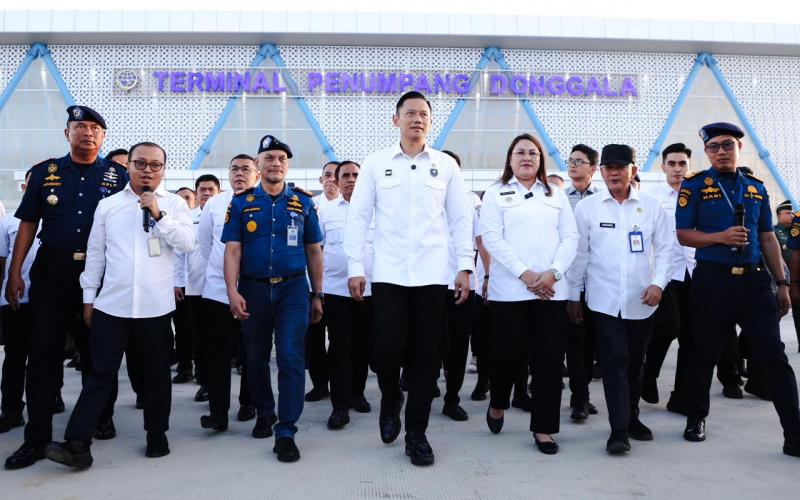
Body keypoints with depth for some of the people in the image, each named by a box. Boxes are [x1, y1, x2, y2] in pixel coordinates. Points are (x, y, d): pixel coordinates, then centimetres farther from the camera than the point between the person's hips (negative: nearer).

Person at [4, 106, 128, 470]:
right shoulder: (45, 173, 6)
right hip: (52, 272, 1)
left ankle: (102, 419, 28)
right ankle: (37, 438, 8)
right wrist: (14, 273, 2)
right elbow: (27, 225, 8)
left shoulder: (118, 176, 3)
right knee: (44, 354, 1)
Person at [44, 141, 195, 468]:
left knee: (156, 376, 10)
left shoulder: (174, 204, 4)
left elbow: (187, 244, -9)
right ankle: (77, 443, 6)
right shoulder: (108, 205, 9)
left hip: (155, 307, -1)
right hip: (111, 305, 1)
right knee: (100, 374, 2)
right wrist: (88, 297, 10)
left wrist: (157, 214, -15)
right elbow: (95, 254, 11)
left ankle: (157, 435, 24)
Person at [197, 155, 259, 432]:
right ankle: (218, 411, 11)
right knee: (216, 353, 3)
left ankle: (249, 404, 25)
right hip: (217, 290, 2)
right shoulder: (214, 204, 4)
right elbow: (203, 241, 16)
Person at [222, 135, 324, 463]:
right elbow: (232, 250, -1)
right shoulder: (242, 202, 4)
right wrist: (233, 292, -13)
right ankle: (264, 412, 37)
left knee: (291, 358, -8)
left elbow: (314, 251, 7)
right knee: (256, 358, 14)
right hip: (253, 290, 1)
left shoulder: (303, 202, 5)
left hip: (293, 289, -1)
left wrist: (317, 295, 6)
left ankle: (286, 432, 0)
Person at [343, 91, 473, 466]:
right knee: (388, 348, -7)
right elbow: (358, 217, 4)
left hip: (432, 275, 1)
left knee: (426, 354, 3)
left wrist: (465, 267, 2)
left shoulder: (446, 165, 8)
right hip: (388, 274, -1)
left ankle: (416, 433, 19)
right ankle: (390, 400, 26)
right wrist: (354, 268, -1)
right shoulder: (375, 164, 5)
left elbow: (460, 219, 8)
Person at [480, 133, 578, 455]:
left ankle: (543, 428, 12)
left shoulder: (556, 195, 16)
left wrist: (552, 272, -10)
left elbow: (570, 237, 8)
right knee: (506, 352, 4)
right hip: (509, 289, -2)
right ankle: (497, 404, 32)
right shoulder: (495, 194, 7)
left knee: (549, 359, 2)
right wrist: (525, 274, -13)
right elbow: (492, 238, -4)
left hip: (552, 290, 2)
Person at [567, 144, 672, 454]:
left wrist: (658, 283, -8)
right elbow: (579, 254, 1)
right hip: (605, 301, -2)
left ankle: (631, 417, 31)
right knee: (614, 365, -4)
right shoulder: (586, 207, 0)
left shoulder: (652, 206, 4)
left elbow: (664, 249, 7)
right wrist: (573, 297, 2)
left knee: (635, 364, 14)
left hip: (642, 301, 2)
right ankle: (619, 430, 0)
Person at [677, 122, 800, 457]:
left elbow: (768, 238, 15)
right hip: (713, 281, -3)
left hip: (755, 281, 3)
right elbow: (683, 234, -4)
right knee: (704, 355, 9)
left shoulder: (756, 188, 12)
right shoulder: (695, 185, 0)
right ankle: (697, 418, 28)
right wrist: (720, 237, -20)